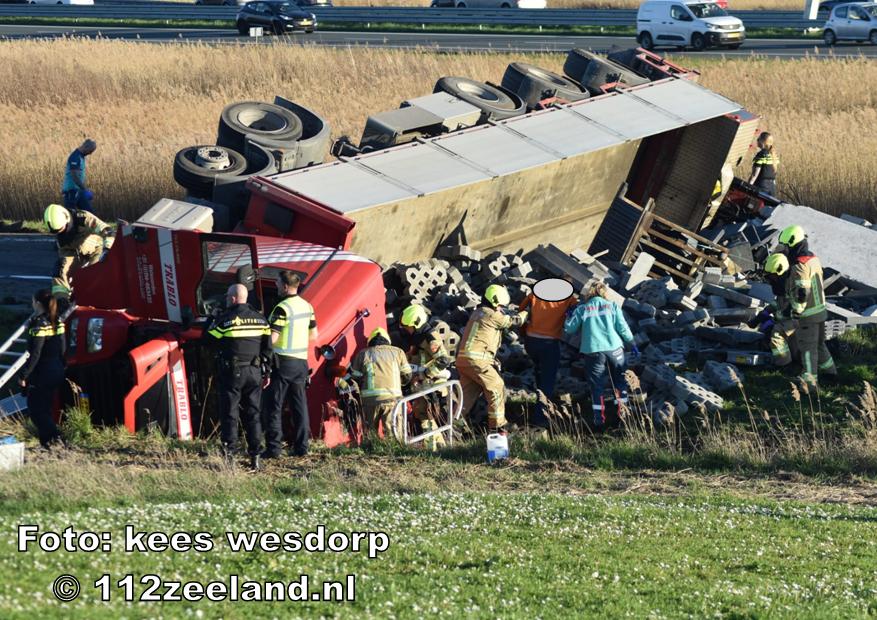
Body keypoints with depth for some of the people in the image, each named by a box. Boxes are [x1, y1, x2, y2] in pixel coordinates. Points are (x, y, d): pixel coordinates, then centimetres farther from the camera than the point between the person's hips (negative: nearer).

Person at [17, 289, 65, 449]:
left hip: (41, 373, -8)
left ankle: (54, 437, -15)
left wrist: (24, 375, -16)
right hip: (57, 371, 8)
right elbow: (63, 348, 12)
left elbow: (35, 354, -21)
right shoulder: (58, 322, 4)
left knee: (35, 409, 0)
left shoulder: (39, 324, -19)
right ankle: (46, 441, 19)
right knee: (46, 409, 18)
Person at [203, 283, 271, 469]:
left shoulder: (225, 319, -10)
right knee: (253, 415, 8)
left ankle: (230, 452, -4)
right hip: (254, 373, 4)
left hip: (232, 372, -4)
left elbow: (208, 338, -3)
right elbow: (267, 347, 7)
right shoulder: (260, 319, 6)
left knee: (229, 414, 1)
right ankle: (255, 456, 7)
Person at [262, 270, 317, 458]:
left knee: (273, 406, -2)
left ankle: (273, 447, -6)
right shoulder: (307, 306, 8)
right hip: (301, 361, 7)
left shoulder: (282, 308, -16)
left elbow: (271, 339, -19)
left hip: (283, 361, -7)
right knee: (300, 405, 11)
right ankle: (301, 446, 10)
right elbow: (313, 335, 16)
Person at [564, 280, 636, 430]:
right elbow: (623, 328, 3)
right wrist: (632, 343, 16)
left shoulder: (582, 309, 5)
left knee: (597, 386, 4)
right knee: (620, 381, 16)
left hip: (593, 352, -1)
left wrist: (568, 317, 25)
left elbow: (569, 329, 5)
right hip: (614, 349, 1)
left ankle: (599, 420, -2)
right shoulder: (612, 306, 6)